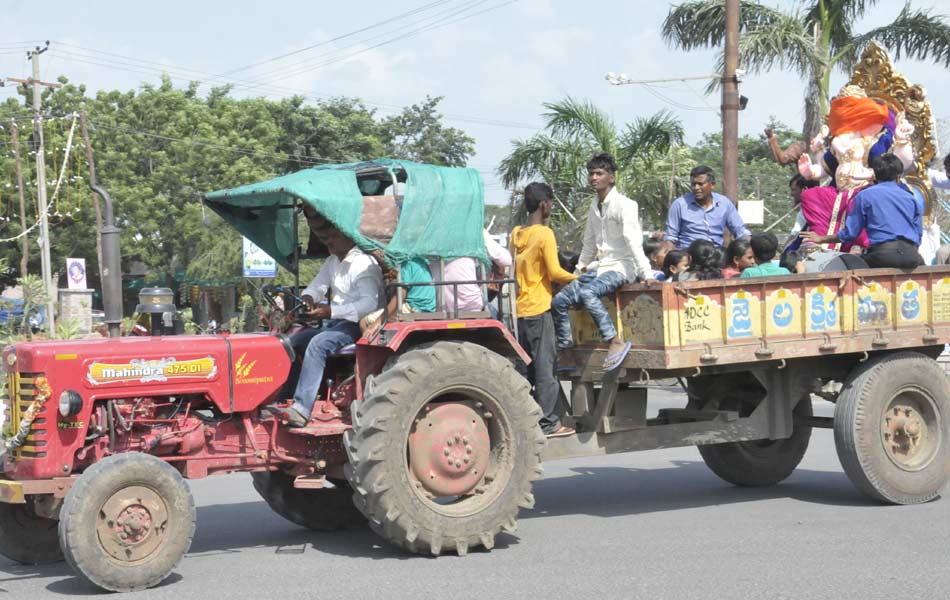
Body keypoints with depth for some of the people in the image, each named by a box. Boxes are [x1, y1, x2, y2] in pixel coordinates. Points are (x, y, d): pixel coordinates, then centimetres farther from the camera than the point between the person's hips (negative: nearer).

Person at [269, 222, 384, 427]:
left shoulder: (364, 263, -12)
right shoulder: (332, 262, 18)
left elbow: (370, 303, -23)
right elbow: (317, 286, 18)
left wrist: (332, 311, -29)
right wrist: (307, 297, -7)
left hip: (358, 325, -10)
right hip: (333, 322, 10)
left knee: (318, 344, -32)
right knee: (293, 341, -6)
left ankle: (301, 410, -39)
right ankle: (280, 400, -11)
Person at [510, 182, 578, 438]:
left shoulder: (516, 234, 10)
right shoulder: (544, 234, -11)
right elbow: (555, 272, -15)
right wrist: (576, 278, 2)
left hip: (519, 309, 7)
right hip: (538, 308, -7)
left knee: (524, 366, 12)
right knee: (545, 365, -2)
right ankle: (547, 422, 0)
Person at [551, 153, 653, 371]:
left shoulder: (624, 205, -10)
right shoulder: (594, 207, 14)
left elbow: (633, 241, -18)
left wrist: (644, 273, -23)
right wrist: (581, 268, 21)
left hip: (621, 266, -8)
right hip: (599, 266, 8)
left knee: (587, 293, -35)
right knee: (559, 301, -3)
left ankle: (616, 342, -33)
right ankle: (565, 349, 9)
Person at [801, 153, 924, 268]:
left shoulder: (865, 195, 10)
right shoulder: (911, 199, 20)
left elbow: (850, 232, 8)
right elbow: (918, 235, 18)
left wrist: (821, 239, 21)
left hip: (883, 253, -3)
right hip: (910, 255, 3)